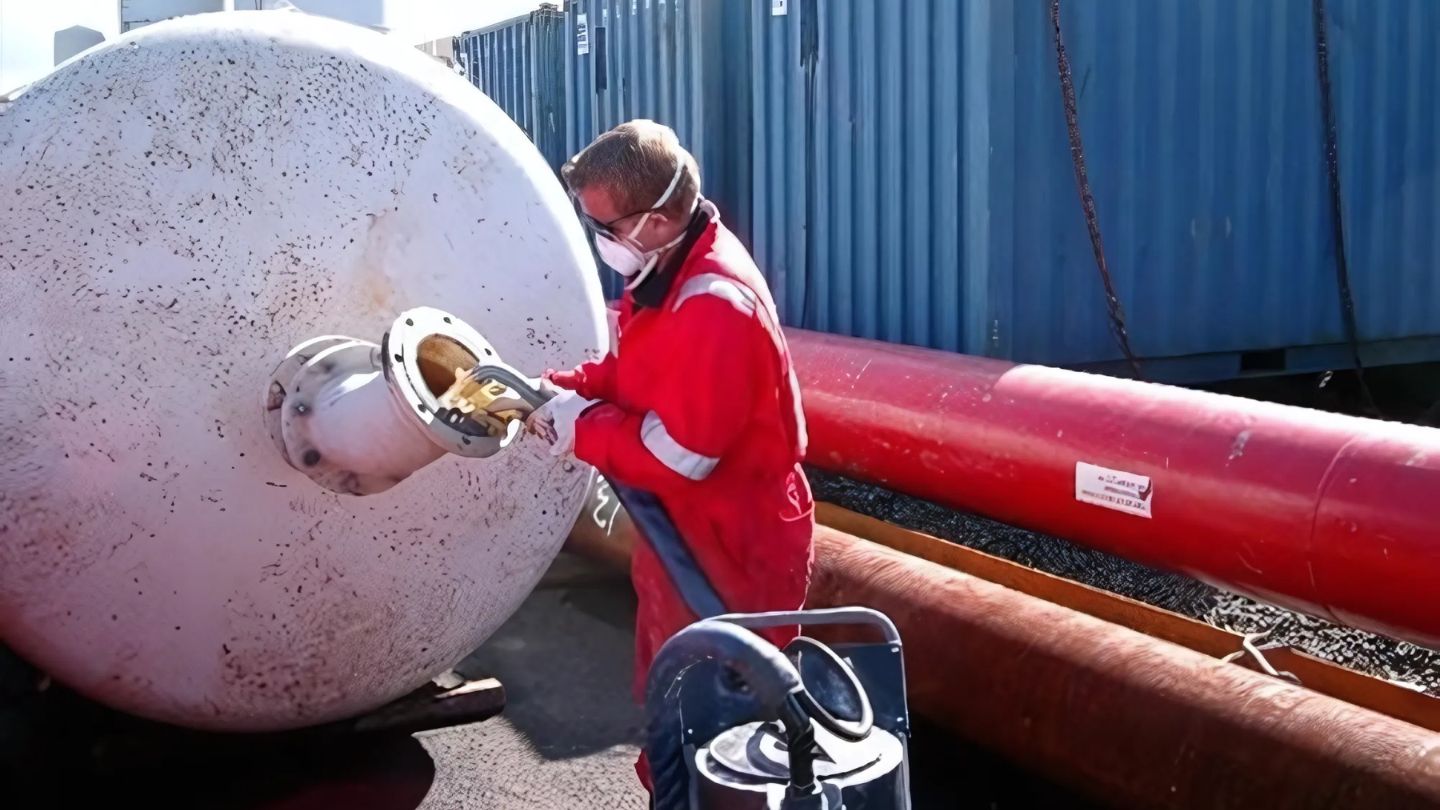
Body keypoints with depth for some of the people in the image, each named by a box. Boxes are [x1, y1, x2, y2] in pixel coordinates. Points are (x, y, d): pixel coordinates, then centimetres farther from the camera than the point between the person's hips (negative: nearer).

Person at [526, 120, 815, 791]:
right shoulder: (668, 269, 1)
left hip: (730, 555, -10)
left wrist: (577, 426, -16)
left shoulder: (717, 306, -31)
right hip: (681, 536, 10)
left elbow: (675, 455, -28)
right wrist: (564, 388, -4)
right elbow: (634, 371, 13)